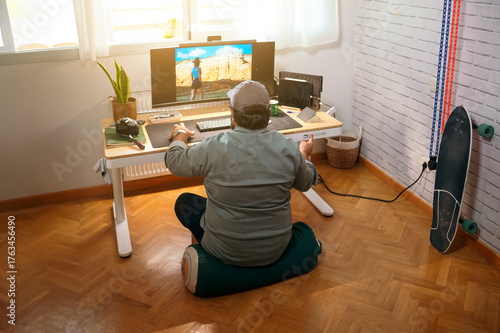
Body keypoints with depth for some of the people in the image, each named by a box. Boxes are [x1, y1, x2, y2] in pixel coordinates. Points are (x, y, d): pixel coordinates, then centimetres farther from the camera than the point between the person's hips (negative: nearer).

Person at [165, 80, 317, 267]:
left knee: (184, 202, 20)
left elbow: (173, 161, -2)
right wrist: (304, 154, 26)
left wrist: (179, 135, 19)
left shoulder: (213, 148, -22)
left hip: (227, 251, -2)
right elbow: (305, 183, 6)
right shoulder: (288, 148, -14)